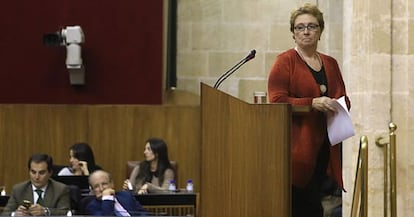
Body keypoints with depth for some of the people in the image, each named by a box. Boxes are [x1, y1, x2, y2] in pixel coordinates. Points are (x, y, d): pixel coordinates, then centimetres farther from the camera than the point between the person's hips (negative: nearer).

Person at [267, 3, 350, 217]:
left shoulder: (330, 63, 17)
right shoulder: (285, 61, -1)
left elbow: (344, 99, 24)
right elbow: (277, 101, -9)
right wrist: (313, 103, -19)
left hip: (324, 146, 6)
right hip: (297, 146, -6)